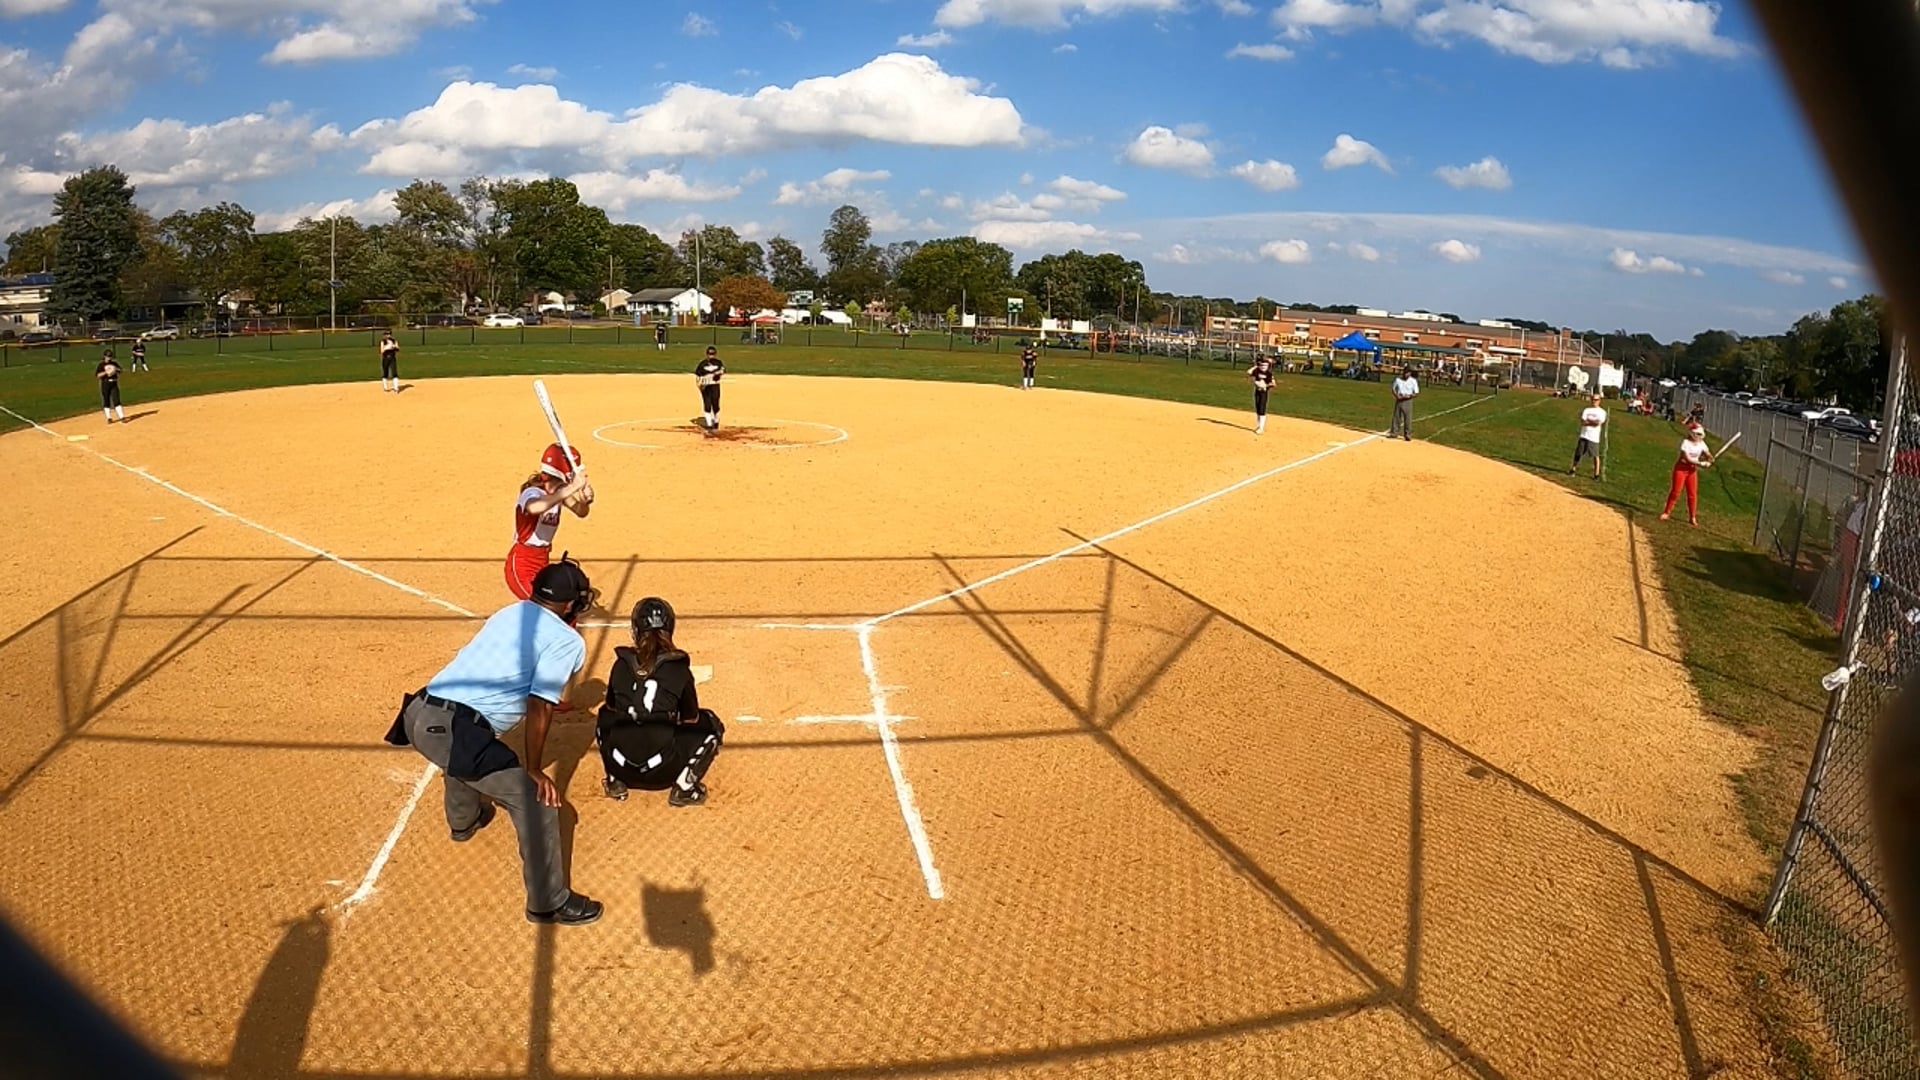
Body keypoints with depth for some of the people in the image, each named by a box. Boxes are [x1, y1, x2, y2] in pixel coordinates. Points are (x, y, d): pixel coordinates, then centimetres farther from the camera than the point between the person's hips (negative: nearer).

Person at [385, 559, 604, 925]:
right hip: (457, 730, -9)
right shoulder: (567, 640, -2)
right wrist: (534, 770, -1)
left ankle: (464, 820, 67)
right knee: (536, 803, -2)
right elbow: (539, 706, -10)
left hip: (420, 715, 9)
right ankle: (550, 903, 6)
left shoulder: (510, 612, 19)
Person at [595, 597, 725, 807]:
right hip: (662, 771, -3)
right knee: (710, 724, 19)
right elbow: (691, 721, 5)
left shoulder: (621, 665, 1)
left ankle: (615, 782, 20)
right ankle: (683, 788, 6)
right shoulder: (679, 671, -6)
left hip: (620, 766, 3)